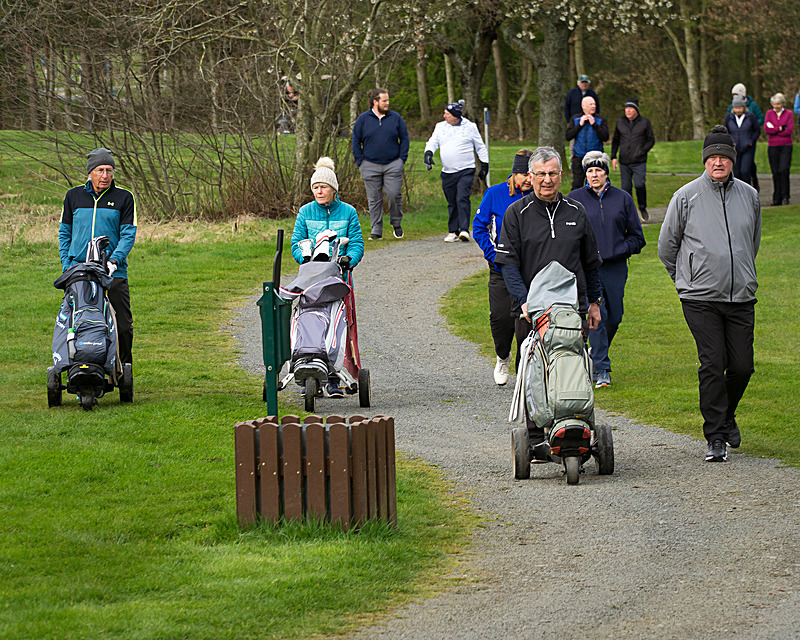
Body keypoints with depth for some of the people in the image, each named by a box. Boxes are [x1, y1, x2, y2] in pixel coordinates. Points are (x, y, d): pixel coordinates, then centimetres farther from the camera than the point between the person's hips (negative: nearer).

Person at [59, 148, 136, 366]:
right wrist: (66, 266, 6)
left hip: (114, 273, -1)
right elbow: (64, 233, 17)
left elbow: (128, 234, 0)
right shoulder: (74, 196, 12)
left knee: (123, 326, -4)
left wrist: (114, 261, -15)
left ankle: (124, 366, 12)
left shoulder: (124, 198, 6)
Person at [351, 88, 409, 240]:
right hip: (370, 167, 0)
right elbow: (356, 141, 7)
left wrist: (402, 159, 1)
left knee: (394, 195, -7)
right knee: (374, 199, 2)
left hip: (393, 165, 0)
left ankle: (397, 224, 14)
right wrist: (360, 162, 0)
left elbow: (404, 139, 9)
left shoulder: (396, 118, 5)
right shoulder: (363, 119, 4)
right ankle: (376, 230, 8)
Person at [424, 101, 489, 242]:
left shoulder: (470, 127, 3)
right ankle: (452, 232, 11)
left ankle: (464, 230, -20)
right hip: (448, 173, 4)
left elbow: (480, 147, 10)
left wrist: (484, 166, 10)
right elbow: (432, 142, 8)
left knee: (462, 199, -17)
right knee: (452, 203, 5)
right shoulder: (440, 127, 12)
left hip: (466, 171, -4)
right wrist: (428, 153, -13)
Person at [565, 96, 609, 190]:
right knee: (577, 185, -2)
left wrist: (594, 124, -15)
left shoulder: (601, 120, 1)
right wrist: (580, 125, -11)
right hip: (578, 158, 1)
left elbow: (605, 137, -9)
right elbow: (568, 136, -2)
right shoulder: (575, 119, 6)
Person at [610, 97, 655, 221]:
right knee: (626, 188, 2)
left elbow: (651, 140, 6)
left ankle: (642, 208, 7)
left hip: (639, 162, -3)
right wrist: (613, 157, 10)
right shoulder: (620, 122, 9)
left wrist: (642, 151, -8)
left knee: (640, 185, -14)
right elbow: (615, 140, 19)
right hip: (624, 163, 3)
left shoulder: (644, 122, 2)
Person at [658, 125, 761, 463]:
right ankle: (716, 438, -4)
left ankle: (726, 417, 29)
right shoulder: (686, 196, -2)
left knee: (742, 366, 1)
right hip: (700, 298, -3)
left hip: (741, 296, 3)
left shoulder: (749, 196, 9)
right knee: (713, 365, -10)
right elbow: (667, 244, 9)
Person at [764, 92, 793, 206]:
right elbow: (766, 129, -3)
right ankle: (777, 199, 6)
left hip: (786, 146, -1)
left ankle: (785, 197, -5)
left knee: (784, 170, -13)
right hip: (773, 147, 1)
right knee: (775, 172, 1)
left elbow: (790, 130, -6)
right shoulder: (769, 113, 9)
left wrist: (774, 130, -7)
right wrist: (781, 128, -9)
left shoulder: (788, 114, 6)